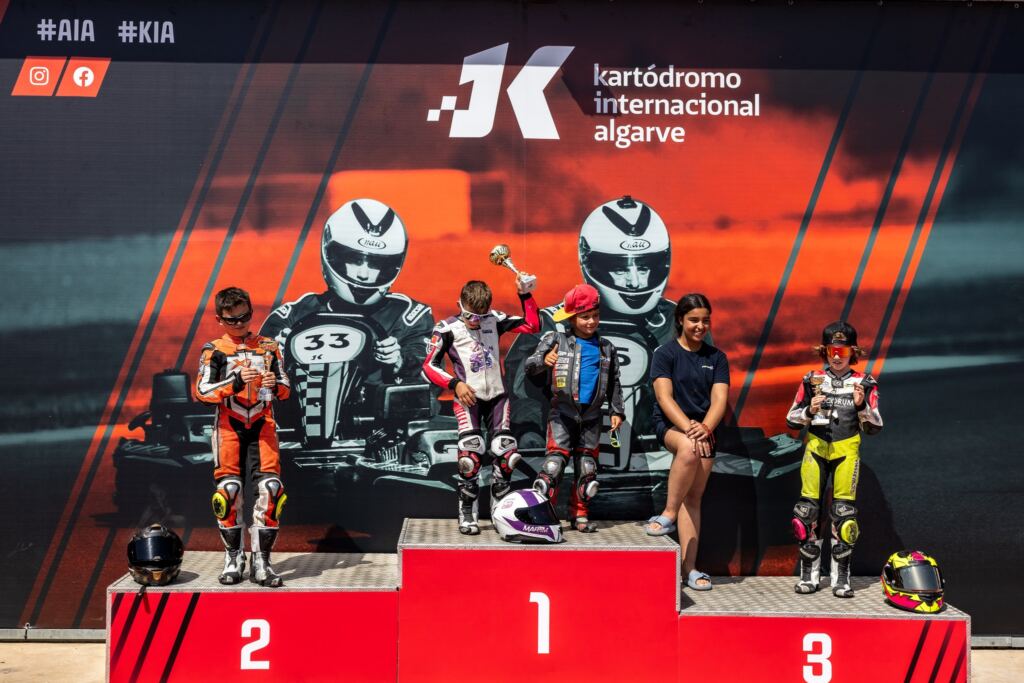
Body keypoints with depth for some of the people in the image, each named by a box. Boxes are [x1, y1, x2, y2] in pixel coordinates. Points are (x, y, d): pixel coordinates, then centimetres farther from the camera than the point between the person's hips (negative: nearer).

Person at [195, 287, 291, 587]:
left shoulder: (268, 346, 13)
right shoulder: (213, 350, 6)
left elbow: (286, 389, 11)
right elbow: (202, 391, -5)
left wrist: (276, 385, -12)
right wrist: (236, 382, -19)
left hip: (262, 424, 2)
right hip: (228, 425, -1)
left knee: (270, 488, -10)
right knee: (229, 489, -6)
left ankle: (261, 562, -2)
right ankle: (233, 559, 8)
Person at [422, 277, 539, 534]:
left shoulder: (494, 320, 7)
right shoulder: (448, 328, -2)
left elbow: (532, 325, 7)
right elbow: (429, 366, -2)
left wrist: (525, 294, -1)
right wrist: (455, 383, -12)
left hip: (497, 397, 3)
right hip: (468, 399, -3)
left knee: (506, 454, -3)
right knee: (470, 457, -14)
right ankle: (467, 516, -3)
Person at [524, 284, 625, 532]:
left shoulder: (607, 348, 10)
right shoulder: (556, 341, -1)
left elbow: (614, 383, 15)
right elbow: (530, 365, -7)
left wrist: (616, 411, 10)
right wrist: (544, 360, -27)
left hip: (592, 416, 4)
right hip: (563, 413, -4)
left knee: (587, 466, 6)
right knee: (555, 460, -13)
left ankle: (580, 514, 18)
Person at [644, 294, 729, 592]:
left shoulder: (716, 357, 8)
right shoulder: (666, 353, -1)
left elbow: (719, 400, -2)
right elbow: (665, 398, -12)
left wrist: (705, 428, -21)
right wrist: (688, 428, -25)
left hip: (704, 429, 4)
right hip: (669, 424, -3)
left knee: (693, 498, 0)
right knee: (688, 449, -39)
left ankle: (689, 567, 1)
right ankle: (668, 514, -25)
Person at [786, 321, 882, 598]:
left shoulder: (864, 383, 2)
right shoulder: (812, 380, 4)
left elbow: (874, 427, 3)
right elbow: (791, 419, 5)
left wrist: (862, 406, -15)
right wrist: (810, 411, -14)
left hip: (846, 450, -1)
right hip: (816, 448, 1)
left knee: (844, 510, -2)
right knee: (809, 508, 1)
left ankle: (841, 578, 6)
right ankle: (809, 574, 11)